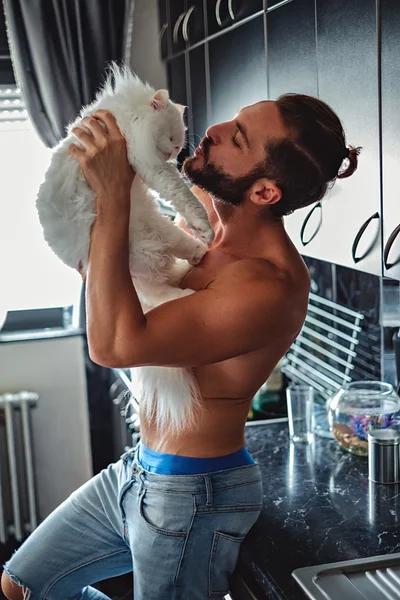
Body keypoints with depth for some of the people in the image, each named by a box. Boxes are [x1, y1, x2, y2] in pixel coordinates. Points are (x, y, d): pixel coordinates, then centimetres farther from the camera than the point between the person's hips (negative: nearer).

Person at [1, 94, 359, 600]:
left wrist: (113, 194, -33)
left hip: (192, 497, -8)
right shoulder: (202, 210, -4)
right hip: (138, 470, 9)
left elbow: (113, 344, -36)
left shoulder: (269, 287, -30)